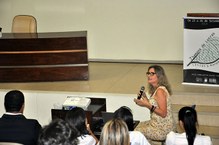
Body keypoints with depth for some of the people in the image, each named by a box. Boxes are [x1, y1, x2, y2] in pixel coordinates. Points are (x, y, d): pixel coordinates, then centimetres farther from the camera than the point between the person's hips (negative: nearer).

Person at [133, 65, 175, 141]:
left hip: (163, 129, -9)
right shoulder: (155, 90, 9)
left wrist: (148, 105, -28)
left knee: (137, 131, 2)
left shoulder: (160, 91, -21)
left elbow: (163, 113, -24)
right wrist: (145, 98, 4)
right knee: (140, 125, 20)